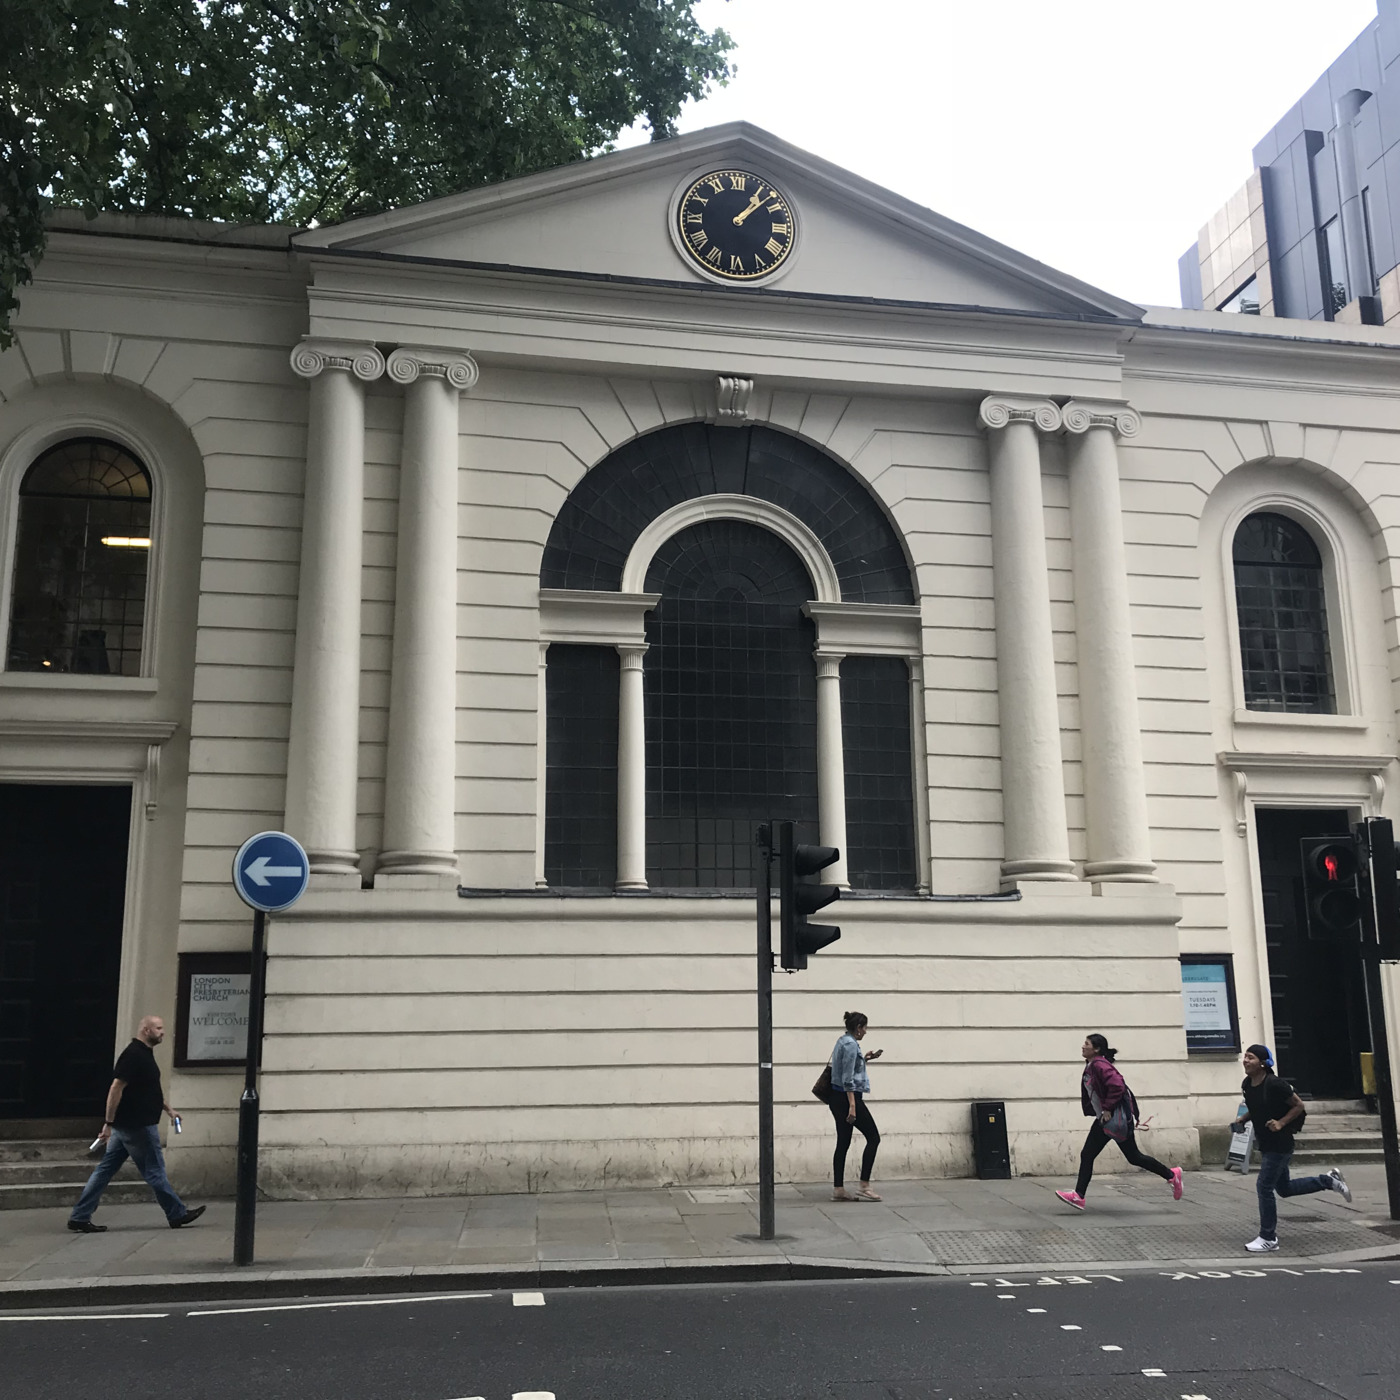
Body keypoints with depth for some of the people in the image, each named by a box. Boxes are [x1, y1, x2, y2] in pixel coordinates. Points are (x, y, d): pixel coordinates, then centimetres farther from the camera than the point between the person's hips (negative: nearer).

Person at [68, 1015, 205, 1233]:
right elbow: (116, 1088, -22)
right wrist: (109, 1123, -23)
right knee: (154, 1171, 2)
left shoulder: (145, 1054, 14)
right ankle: (177, 1214, 12)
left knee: (105, 1170, 10)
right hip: (137, 1126, -10)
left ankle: (80, 1217, 12)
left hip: (126, 1125, 10)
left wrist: (168, 1108, 24)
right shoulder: (133, 1055, -18)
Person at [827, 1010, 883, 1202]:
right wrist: (852, 1106, -24)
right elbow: (848, 1079, -21)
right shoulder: (851, 1044, -16)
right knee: (873, 1138, -3)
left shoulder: (844, 1041, 14)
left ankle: (838, 1189, 10)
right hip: (848, 1097, -10)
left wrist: (866, 1059, 18)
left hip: (837, 1098, 10)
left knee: (843, 1143, 10)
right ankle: (864, 1187, -5)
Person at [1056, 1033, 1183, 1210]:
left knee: (1133, 1157, 2)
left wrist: (1108, 1109, -25)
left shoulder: (1100, 1065, -20)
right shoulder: (1090, 1066, 10)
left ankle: (1171, 1175, 20)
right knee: (1087, 1155, 3)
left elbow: (1117, 1086, -31)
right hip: (1103, 1119, 10)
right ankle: (1079, 1196, 2)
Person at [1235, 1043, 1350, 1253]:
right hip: (1265, 1144, 8)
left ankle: (1268, 1238, 4)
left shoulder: (1275, 1084, -21)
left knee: (1264, 1186, -8)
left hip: (1279, 1144, -8)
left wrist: (1281, 1123, -22)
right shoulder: (1247, 1085, 1)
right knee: (1284, 1188, 18)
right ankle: (1329, 1180, 36)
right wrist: (1242, 1119, 0)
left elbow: (1298, 1105, -11)